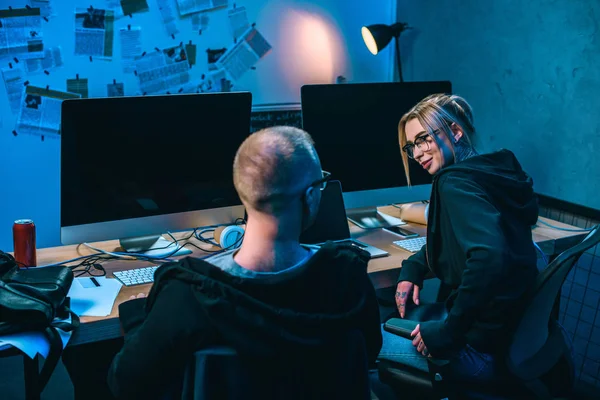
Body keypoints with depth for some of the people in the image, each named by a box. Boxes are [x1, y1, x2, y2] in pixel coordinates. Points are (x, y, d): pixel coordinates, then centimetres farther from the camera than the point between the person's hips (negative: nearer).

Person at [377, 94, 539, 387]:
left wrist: (447, 333, -27)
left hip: (481, 347, -9)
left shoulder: (456, 180, -20)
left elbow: (489, 257, -37)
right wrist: (412, 268, 7)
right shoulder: (490, 170, 8)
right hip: (509, 327, 9)